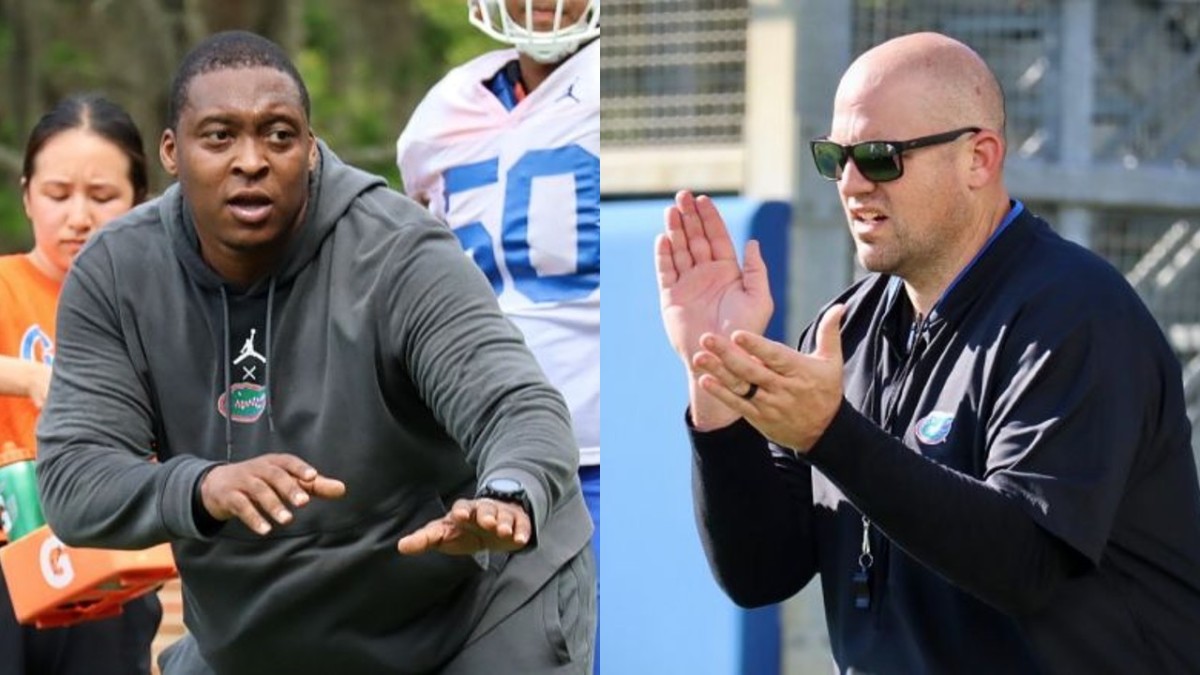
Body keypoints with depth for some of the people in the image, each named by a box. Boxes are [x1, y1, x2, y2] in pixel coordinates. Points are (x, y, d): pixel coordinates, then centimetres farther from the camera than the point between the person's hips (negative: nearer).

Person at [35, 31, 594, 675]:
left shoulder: (398, 257, -21)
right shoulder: (114, 275, -11)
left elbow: (520, 406, -32)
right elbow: (72, 482, -17)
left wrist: (507, 499, -56)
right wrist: (203, 488, -39)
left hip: (478, 618, -4)